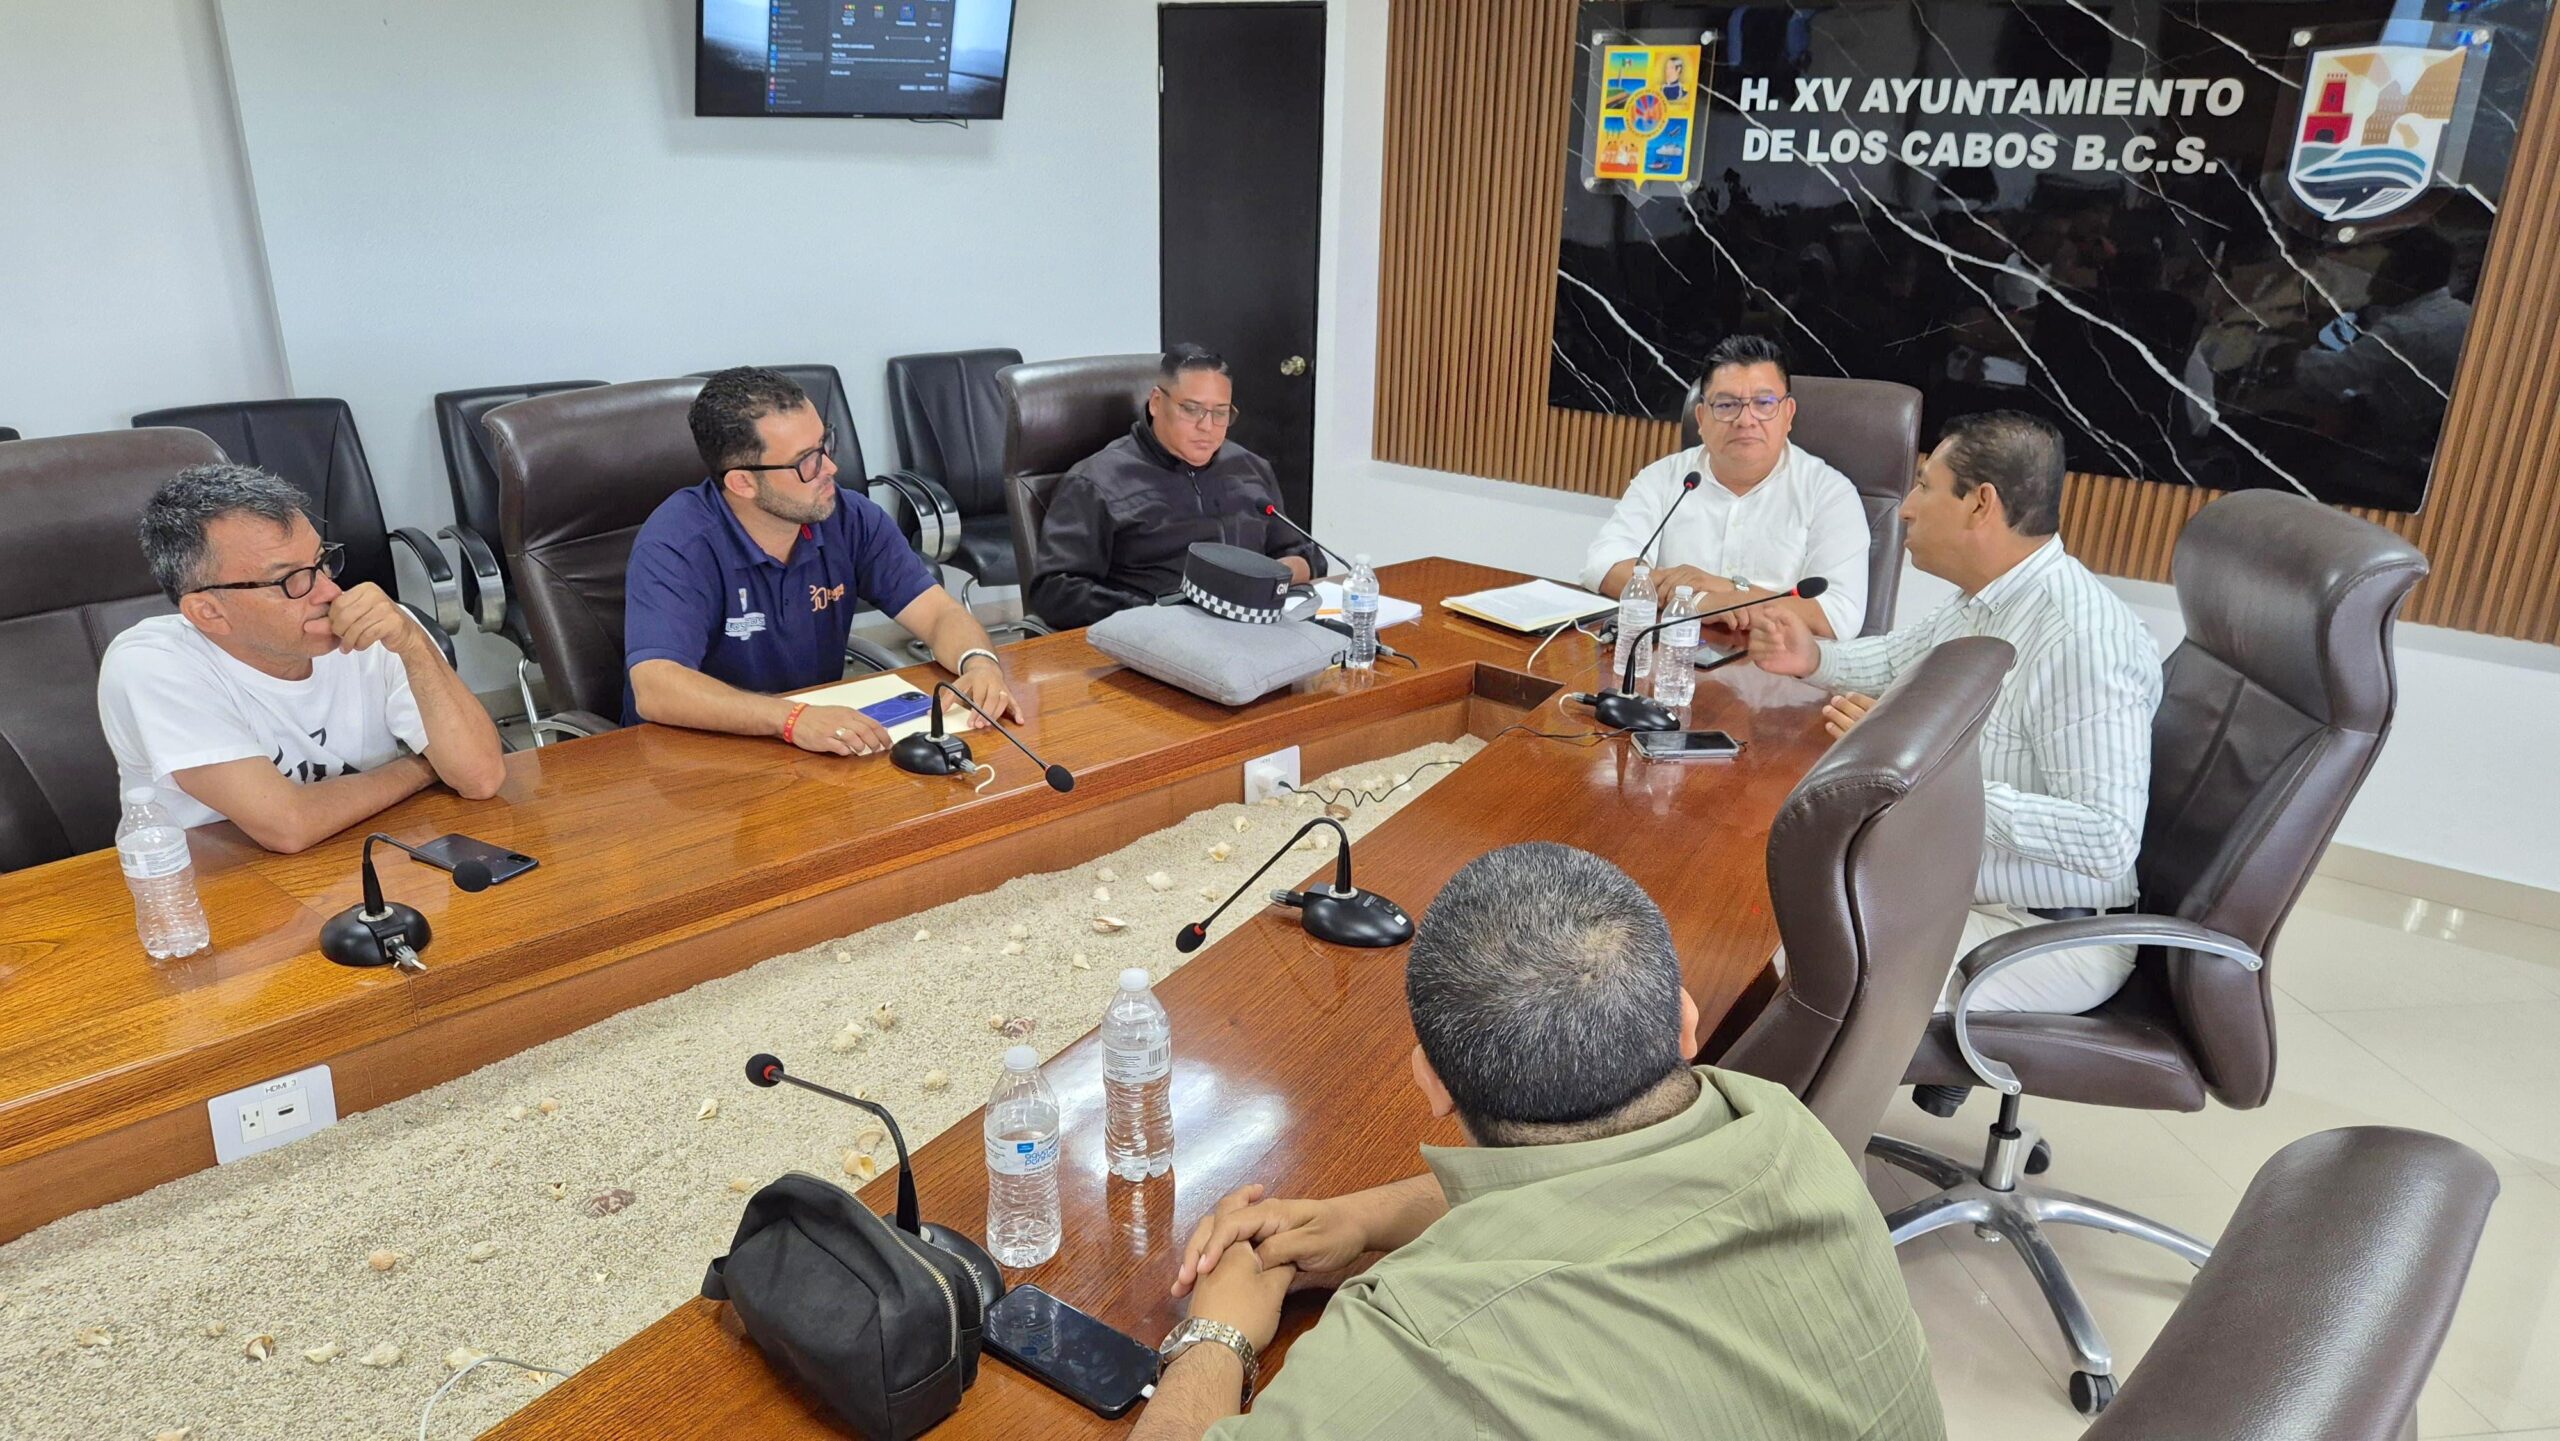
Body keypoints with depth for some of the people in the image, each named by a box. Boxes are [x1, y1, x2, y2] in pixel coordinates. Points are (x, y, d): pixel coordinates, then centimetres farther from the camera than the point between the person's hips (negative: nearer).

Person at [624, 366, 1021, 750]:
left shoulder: (850, 519, -3)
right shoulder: (677, 543, -18)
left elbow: (942, 614, -3)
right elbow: (653, 689, -30)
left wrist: (980, 664, -25)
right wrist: (792, 718, -43)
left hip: (825, 747, 3)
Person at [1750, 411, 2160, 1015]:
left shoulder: (2082, 638, -26)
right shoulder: (1985, 598, 4)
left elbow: (2108, 840, -32)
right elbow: (1904, 657, 26)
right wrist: (1814, 658, 7)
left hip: (2044, 933, -9)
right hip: (1943, 885, 9)